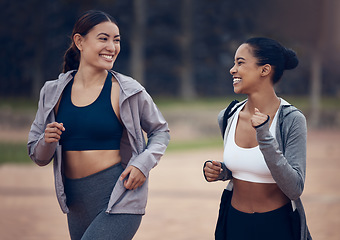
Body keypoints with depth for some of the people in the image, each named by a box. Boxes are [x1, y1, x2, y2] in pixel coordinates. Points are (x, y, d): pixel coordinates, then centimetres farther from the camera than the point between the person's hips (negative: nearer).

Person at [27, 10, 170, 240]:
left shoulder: (128, 91, -2)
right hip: (76, 202, 5)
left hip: (119, 201, -4)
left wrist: (144, 163, -6)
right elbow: (38, 157, 12)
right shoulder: (54, 92, 6)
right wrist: (47, 143, -11)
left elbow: (160, 131, 13)